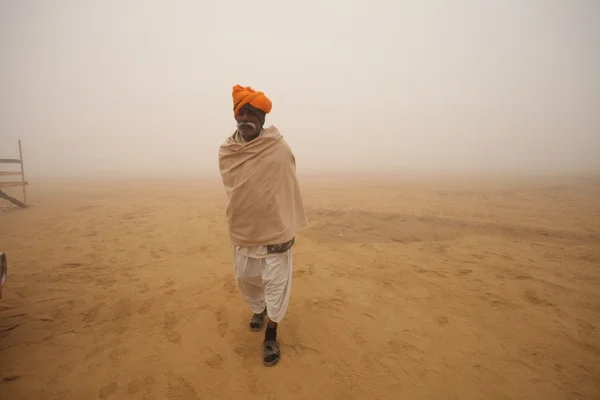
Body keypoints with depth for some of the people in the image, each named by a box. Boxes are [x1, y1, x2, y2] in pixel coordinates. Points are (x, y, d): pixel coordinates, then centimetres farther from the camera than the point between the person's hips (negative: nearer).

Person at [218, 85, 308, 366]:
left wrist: (292, 227, 1)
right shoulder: (226, 152, -4)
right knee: (244, 278, 20)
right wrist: (238, 220, 15)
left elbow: (289, 189, -4)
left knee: (276, 283, 5)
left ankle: (271, 337, 27)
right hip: (242, 230, 4)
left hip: (275, 229, -4)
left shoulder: (279, 149, -14)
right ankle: (258, 309, 51)